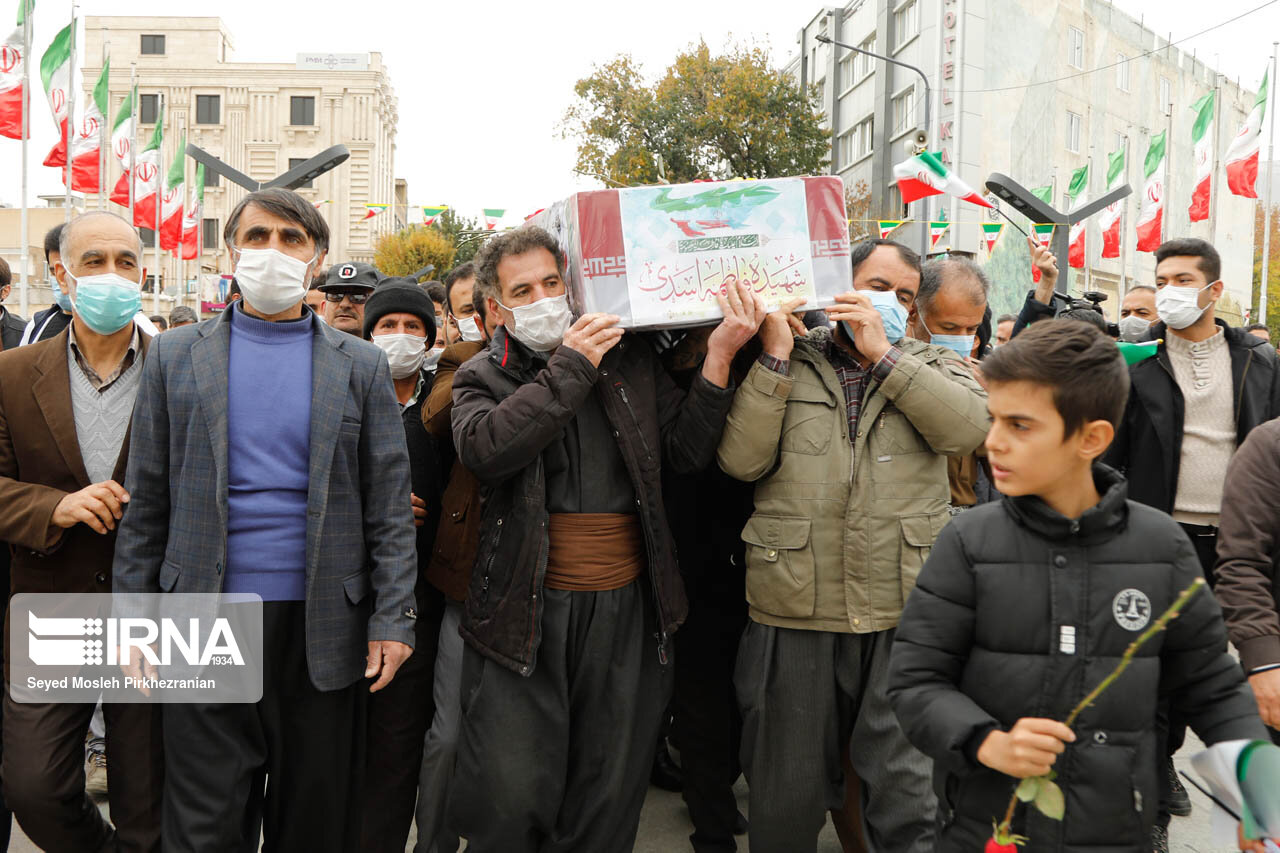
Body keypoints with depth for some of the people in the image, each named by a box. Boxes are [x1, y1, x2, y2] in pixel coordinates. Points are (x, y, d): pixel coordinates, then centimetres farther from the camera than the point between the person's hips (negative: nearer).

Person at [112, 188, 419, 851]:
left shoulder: (361, 366, 4)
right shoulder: (175, 357, 6)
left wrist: (393, 617, -4)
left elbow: (389, 503, 2)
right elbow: (146, 501, 6)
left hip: (323, 626, 0)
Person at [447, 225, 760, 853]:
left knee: (608, 801, 12)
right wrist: (569, 368, -14)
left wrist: (719, 356, -5)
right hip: (528, 611, -2)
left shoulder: (629, 360, 12)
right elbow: (484, 450, -16)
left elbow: (685, 452, 5)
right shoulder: (482, 377, 6)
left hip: (627, 610, 2)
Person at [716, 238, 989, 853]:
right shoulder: (787, 365, 8)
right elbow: (741, 460, -5)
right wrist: (775, 357, -8)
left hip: (905, 616, 0)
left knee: (908, 799, 8)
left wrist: (883, 353, -10)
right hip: (794, 615, 0)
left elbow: (967, 426, -11)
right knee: (786, 793, 15)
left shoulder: (932, 365, 11)